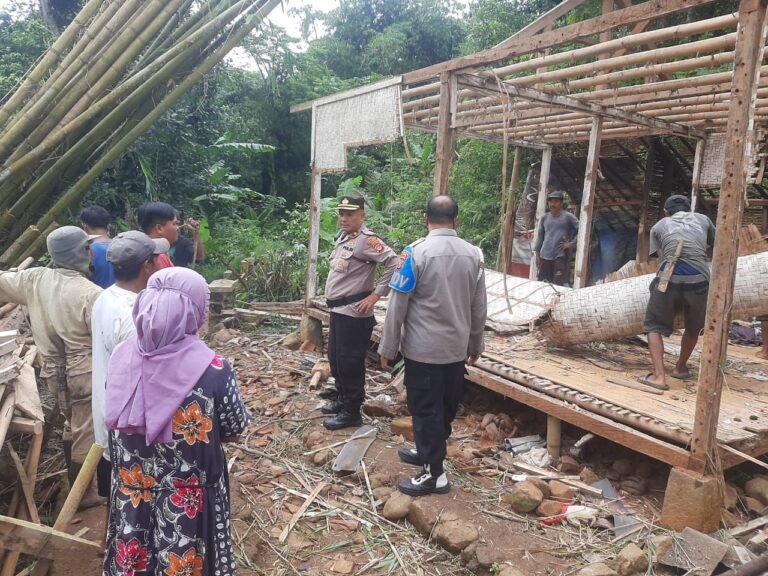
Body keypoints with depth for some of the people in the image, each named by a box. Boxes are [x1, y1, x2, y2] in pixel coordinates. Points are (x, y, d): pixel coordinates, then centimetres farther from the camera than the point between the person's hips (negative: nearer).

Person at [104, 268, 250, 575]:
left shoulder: (120, 357, -14)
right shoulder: (213, 370, -27)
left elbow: (115, 421, 1)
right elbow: (234, 430, -12)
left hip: (131, 494, 4)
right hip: (188, 501, -3)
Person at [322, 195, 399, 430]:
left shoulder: (367, 240, -17)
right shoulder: (343, 238, 12)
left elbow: (394, 264, -24)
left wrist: (375, 295, -21)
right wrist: (332, 299, 14)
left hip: (354, 313, -9)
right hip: (338, 310, 9)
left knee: (349, 363, -1)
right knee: (335, 358, 19)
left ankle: (351, 412, 11)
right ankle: (342, 399, 35)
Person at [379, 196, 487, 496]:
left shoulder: (416, 252, -13)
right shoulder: (474, 254, 1)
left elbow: (398, 305, -12)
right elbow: (479, 308, 7)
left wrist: (388, 348, -3)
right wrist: (475, 346, 18)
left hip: (422, 348, -5)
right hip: (457, 348, 5)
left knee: (426, 410, 6)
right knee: (445, 407, 18)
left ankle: (434, 473, 14)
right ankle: (429, 452, 37)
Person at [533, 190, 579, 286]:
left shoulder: (568, 217, 0)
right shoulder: (545, 218, 12)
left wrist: (571, 244, -9)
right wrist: (537, 254, 10)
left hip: (561, 255, -4)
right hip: (545, 256, 4)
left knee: (559, 284, -13)